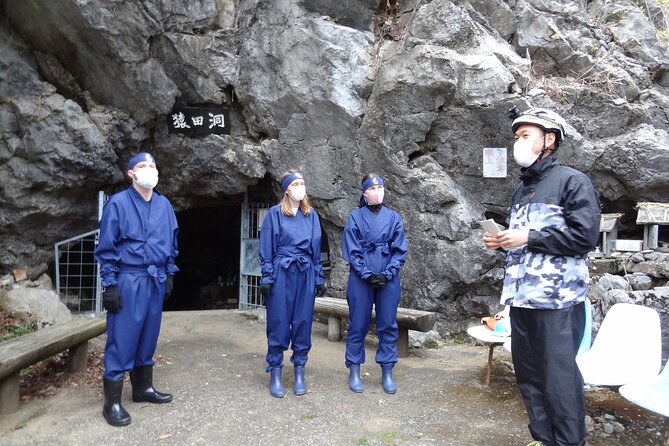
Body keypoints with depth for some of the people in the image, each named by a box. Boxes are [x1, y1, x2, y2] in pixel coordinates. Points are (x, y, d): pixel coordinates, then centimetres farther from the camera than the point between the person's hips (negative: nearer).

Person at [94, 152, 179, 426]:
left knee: (148, 337, 14)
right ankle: (112, 403, 10)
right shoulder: (118, 203, -6)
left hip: (156, 281, 5)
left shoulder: (164, 205, 9)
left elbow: (171, 243, 16)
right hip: (128, 281, -5)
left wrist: (169, 275, 13)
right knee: (122, 341, -2)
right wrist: (109, 285, -11)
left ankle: (143, 388, 30)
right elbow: (106, 248, -7)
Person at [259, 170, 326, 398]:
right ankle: (275, 375, 12)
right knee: (278, 323, 1)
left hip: (305, 275, 3)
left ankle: (299, 373, 19)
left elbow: (316, 249, 13)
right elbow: (266, 249, -2)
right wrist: (267, 278, -7)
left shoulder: (311, 215, 10)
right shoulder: (275, 213, -1)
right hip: (281, 274, -3)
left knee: (303, 322, 6)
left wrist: (319, 279, 10)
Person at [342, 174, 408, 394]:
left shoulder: (394, 217, 6)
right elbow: (351, 251, -3)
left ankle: (387, 373, 18)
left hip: (388, 280, 2)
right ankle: (354, 372, 17)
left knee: (388, 325, 6)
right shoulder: (356, 217, 1)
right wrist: (367, 275, -12)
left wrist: (387, 274, -9)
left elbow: (400, 250, 3)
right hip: (361, 279, -2)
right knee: (358, 324, 4)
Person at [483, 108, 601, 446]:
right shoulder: (522, 188, 18)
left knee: (559, 377, -2)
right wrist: (502, 241, 8)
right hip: (520, 297, 8)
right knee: (528, 374, 14)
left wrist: (528, 237, -15)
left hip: (557, 299, -7)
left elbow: (584, 236, -15)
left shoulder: (572, 181, -4)